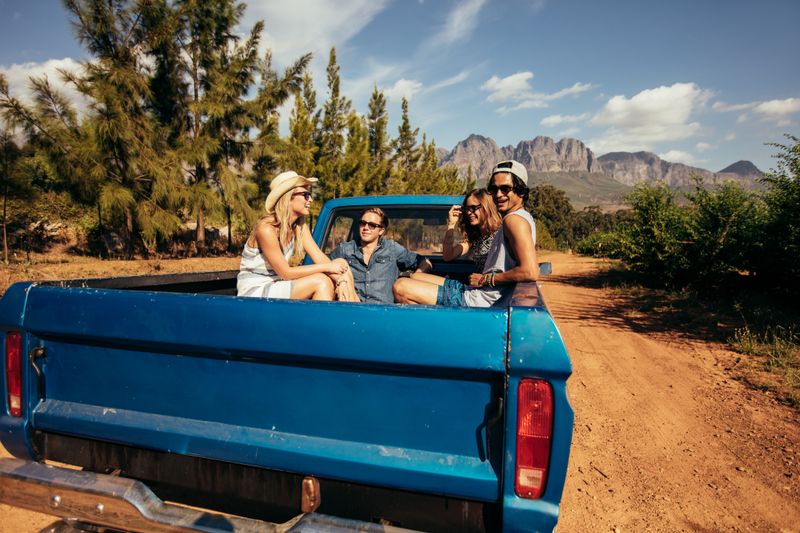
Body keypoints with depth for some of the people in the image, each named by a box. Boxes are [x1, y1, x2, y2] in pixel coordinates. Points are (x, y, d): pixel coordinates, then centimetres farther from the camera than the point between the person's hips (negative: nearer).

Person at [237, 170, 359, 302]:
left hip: (278, 285, 7)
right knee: (321, 282, -24)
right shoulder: (266, 229, -21)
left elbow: (319, 257, -7)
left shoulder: (300, 226, 1)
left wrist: (341, 279, -25)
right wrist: (327, 267, -20)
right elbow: (285, 273, -20)